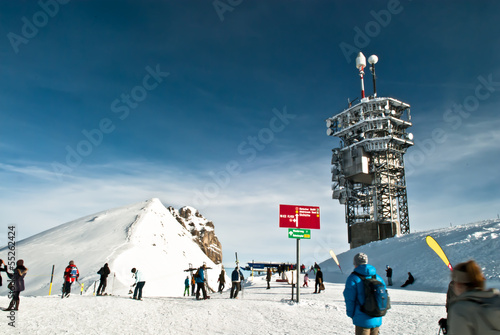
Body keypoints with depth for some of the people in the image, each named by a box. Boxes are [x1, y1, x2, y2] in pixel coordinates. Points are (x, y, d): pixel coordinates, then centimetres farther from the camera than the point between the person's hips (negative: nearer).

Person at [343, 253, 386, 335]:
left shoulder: (353, 278, -12)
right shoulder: (378, 277, 5)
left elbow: (350, 300, -11)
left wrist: (351, 314, 4)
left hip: (363, 320, -5)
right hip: (377, 320, 5)